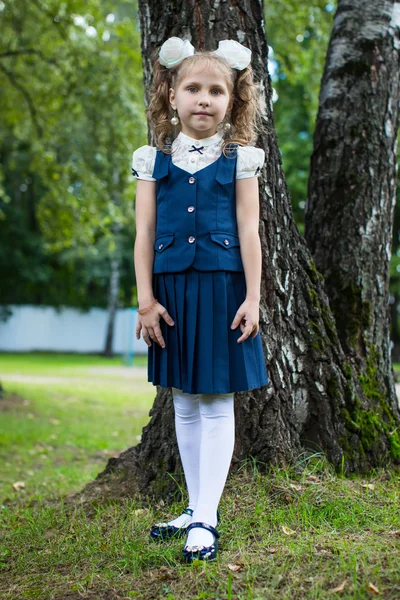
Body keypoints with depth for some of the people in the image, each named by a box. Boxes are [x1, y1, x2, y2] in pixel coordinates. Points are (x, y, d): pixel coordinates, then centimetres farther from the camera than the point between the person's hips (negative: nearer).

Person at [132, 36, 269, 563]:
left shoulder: (239, 158, 2)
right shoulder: (155, 159, 6)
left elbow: (248, 230, -1)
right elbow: (145, 232, 3)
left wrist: (252, 297, -7)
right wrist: (146, 298, -2)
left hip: (221, 287, -3)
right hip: (172, 287, 3)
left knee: (217, 404, 0)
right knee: (184, 403, 11)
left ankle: (206, 518, 7)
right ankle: (196, 508, 25)